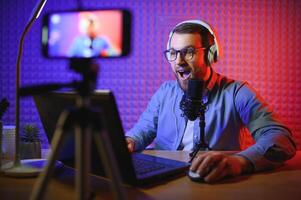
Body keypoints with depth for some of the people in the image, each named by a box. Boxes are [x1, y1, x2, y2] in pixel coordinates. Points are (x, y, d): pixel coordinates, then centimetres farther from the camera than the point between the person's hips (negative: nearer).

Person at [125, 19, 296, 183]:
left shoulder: (237, 93, -7)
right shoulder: (165, 92, 10)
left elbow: (282, 137, -18)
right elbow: (143, 130, 14)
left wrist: (239, 161, -39)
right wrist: (129, 141, -11)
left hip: (215, 184, -3)